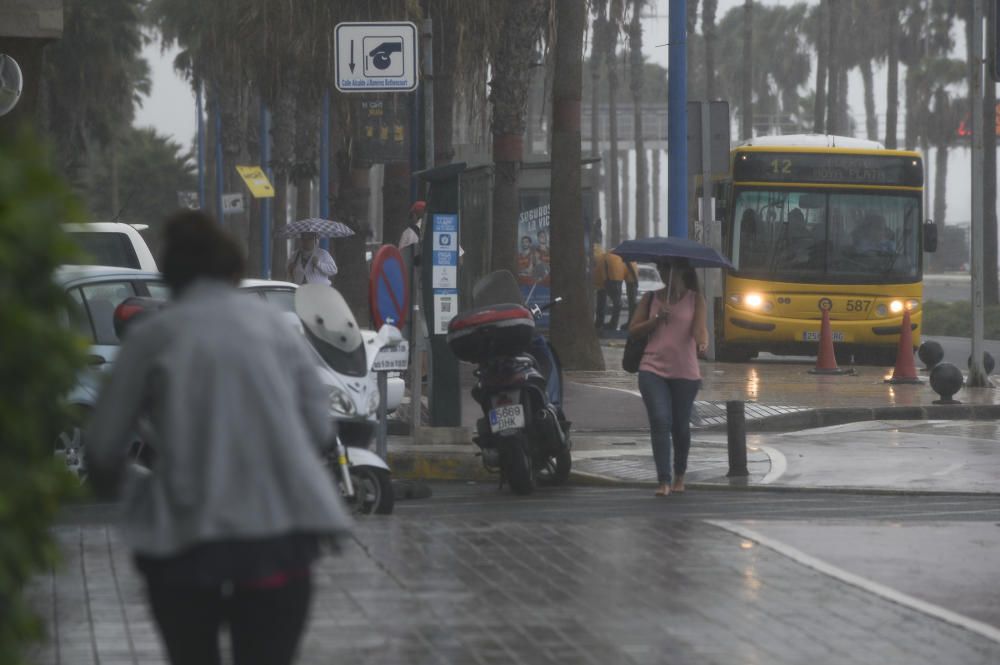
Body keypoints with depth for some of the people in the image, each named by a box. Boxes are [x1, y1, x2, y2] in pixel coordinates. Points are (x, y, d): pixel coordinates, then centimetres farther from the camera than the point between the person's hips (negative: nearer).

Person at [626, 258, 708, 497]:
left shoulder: (695, 299, 6)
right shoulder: (651, 299, 10)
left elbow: (699, 326, -10)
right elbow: (633, 331, 8)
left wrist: (702, 342, -33)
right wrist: (656, 320, -9)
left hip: (685, 372, 0)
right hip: (653, 369, 0)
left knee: (680, 426, 9)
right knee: (660, 421, -14)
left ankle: (679, 476, 31)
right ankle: (664, 481, -16)